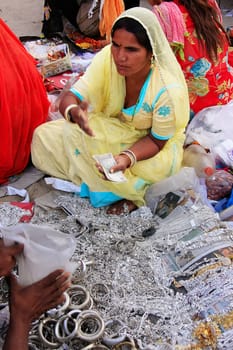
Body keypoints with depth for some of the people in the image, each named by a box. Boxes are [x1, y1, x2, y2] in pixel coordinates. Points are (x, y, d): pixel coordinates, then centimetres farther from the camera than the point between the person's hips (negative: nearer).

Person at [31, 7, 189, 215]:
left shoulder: (168, 89, -31)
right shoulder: (108, 58, -23)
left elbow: (156, 141, -19)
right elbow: (69, 98, -25)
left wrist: (127, 157, -40)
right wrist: (74, 112, -50)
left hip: (151, 142, -4)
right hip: (113, 131, 5)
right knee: (45, 136, -11)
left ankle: (133, 192, -5)